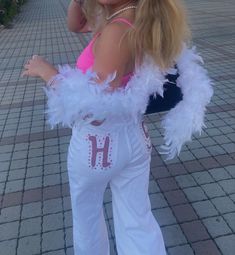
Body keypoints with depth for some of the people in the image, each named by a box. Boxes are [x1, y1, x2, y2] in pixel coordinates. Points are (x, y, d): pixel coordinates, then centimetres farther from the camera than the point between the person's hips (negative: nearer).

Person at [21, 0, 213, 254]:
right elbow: (76, 25, 15)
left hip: (96, 142, -7)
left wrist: (46, 71, -19)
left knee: (86, 214, 23)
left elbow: (96, 110, -28)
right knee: (138, 221, 17)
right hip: (133, 137, 7)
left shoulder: (117, 31, -24)